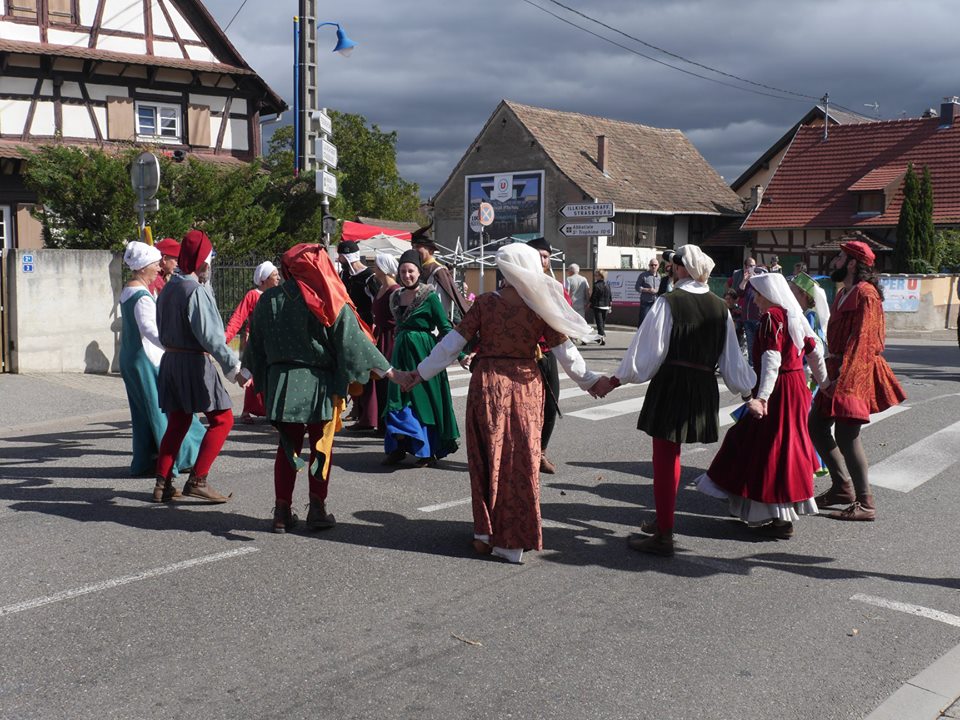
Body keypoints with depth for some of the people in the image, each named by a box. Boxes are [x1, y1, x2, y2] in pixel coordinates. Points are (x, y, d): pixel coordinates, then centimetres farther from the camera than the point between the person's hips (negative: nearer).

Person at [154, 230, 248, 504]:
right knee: (222, 419, -2)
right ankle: (197, 481, -6)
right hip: (195, 361, -9)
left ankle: (163, 483, 13)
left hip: (171, 359, 9)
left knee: (177, 422, 13)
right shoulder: (196, 291, -15)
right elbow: (210, 336, -22)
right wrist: (234, 368, -22)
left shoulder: (169, 289, 12)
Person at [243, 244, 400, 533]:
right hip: (319, 384, -2)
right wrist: (385, 370, -3)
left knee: (287, 446, 13)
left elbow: (256, 343, 7)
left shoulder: (269, 300, 0)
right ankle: (317, 511, 12)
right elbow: (352, 341, -10)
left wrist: (256, 376, 21)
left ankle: (282, 512, 14)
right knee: (321, 447, 10)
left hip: (280, 382, 3)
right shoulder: (331, 303, -9)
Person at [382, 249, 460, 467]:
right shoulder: (396, 297, 9)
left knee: (424, 400, 0)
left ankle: (429, 451, 10)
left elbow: (445, 327, -10)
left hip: (423, 353, -5)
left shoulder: (429, 296, -8)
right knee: (398, 400, 5)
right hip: (402, 352, 6)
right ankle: (398, 449, 12)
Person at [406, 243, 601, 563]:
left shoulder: (485, 303, -8)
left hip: (487, 385, 0)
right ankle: (513, 540, 14)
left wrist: (421, 373, 4)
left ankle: (485, 533, 19)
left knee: (487, 458, 12)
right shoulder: (542, 308, -6)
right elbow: (565, 352, -2)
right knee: (521, 459, 9)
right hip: (527, 386, 1)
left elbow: (453, 342, -6)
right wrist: (589, 381, 13)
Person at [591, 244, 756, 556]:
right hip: (704, 389, 6)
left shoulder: (668, 303, -11)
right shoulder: (719, 307, 6)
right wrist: (749, 391, 23)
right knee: (671, 455, 21)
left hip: (670, 386, -6)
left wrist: (613, 381, -2)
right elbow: (731, 359, 10)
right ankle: (663, 520, 33)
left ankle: (663, 537, 7)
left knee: (665, 459, 1)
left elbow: (647, 350, -11)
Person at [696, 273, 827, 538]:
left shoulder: (771, 317, -16)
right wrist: (823, 383, 27)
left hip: (779, 389, -10)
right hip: (796, 387, 10)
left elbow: (772, 360, -26)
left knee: (772, 450, -2)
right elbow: (815, 352, 15)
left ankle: (782, 520, 4)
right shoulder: (794, 316, 11)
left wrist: (762, 397, -32)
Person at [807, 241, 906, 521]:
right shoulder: (843, 293, 17)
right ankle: (843, 486, 22)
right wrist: (829, 373, 14)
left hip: (855, 373, -10)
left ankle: (865, 504, -2)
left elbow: (861, 340, -20)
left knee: (846, 435, -10)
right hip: (839, 369, 10)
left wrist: (842, 379, -25)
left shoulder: (865, 293, -14)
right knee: (817, 425, 11)